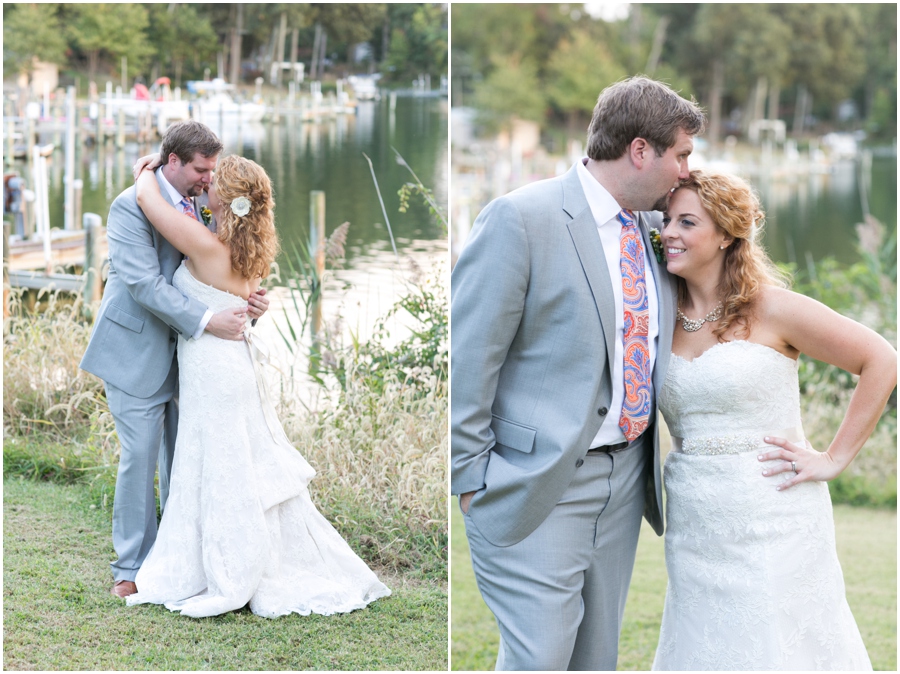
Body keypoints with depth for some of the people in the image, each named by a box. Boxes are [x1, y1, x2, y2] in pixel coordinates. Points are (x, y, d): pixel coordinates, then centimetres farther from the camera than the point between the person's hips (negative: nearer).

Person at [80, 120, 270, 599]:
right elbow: (143, 282, -23)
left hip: (185, 352, 6)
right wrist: (205, 321, -28)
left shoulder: (201, 207, 6)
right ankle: (132, 566, 8)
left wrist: (247, 300, -10)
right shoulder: (132, 206, -14)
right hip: (137, 351, -6)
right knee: (140, 457, -4)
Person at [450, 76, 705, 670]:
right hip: (537, 484, -7)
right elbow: (469, 356, -13)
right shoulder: (521, 218, -14)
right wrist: (472, 476, -13)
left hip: (624, 480, 7)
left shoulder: (653, 230, 9)